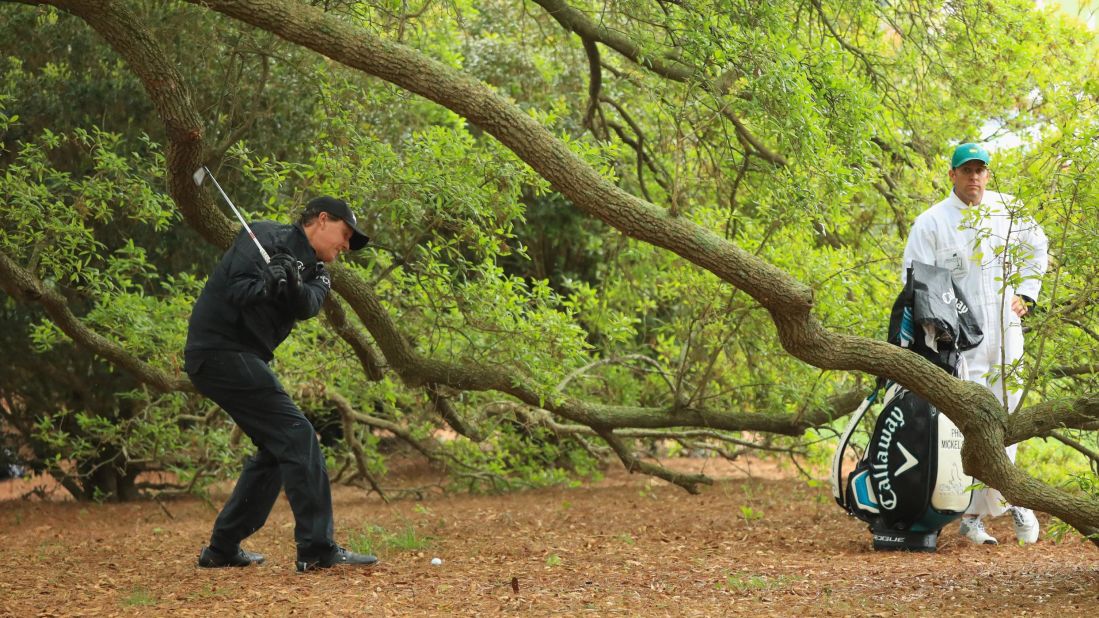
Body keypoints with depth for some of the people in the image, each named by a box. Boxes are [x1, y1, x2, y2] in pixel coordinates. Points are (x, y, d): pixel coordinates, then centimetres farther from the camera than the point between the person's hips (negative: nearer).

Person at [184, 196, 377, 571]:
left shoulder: (314, 270, 15)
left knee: (278, 448, 13)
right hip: (220, 350, -10)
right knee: (297, 436, -15)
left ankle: (223, 548, 18)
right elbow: (238, 290, -20)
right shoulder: (267, 237, -7)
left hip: (243, 359, 10)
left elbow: (308, 306, -8)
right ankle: (317, 550, -17)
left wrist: (294, 287, -28)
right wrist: (267, 285, -37)